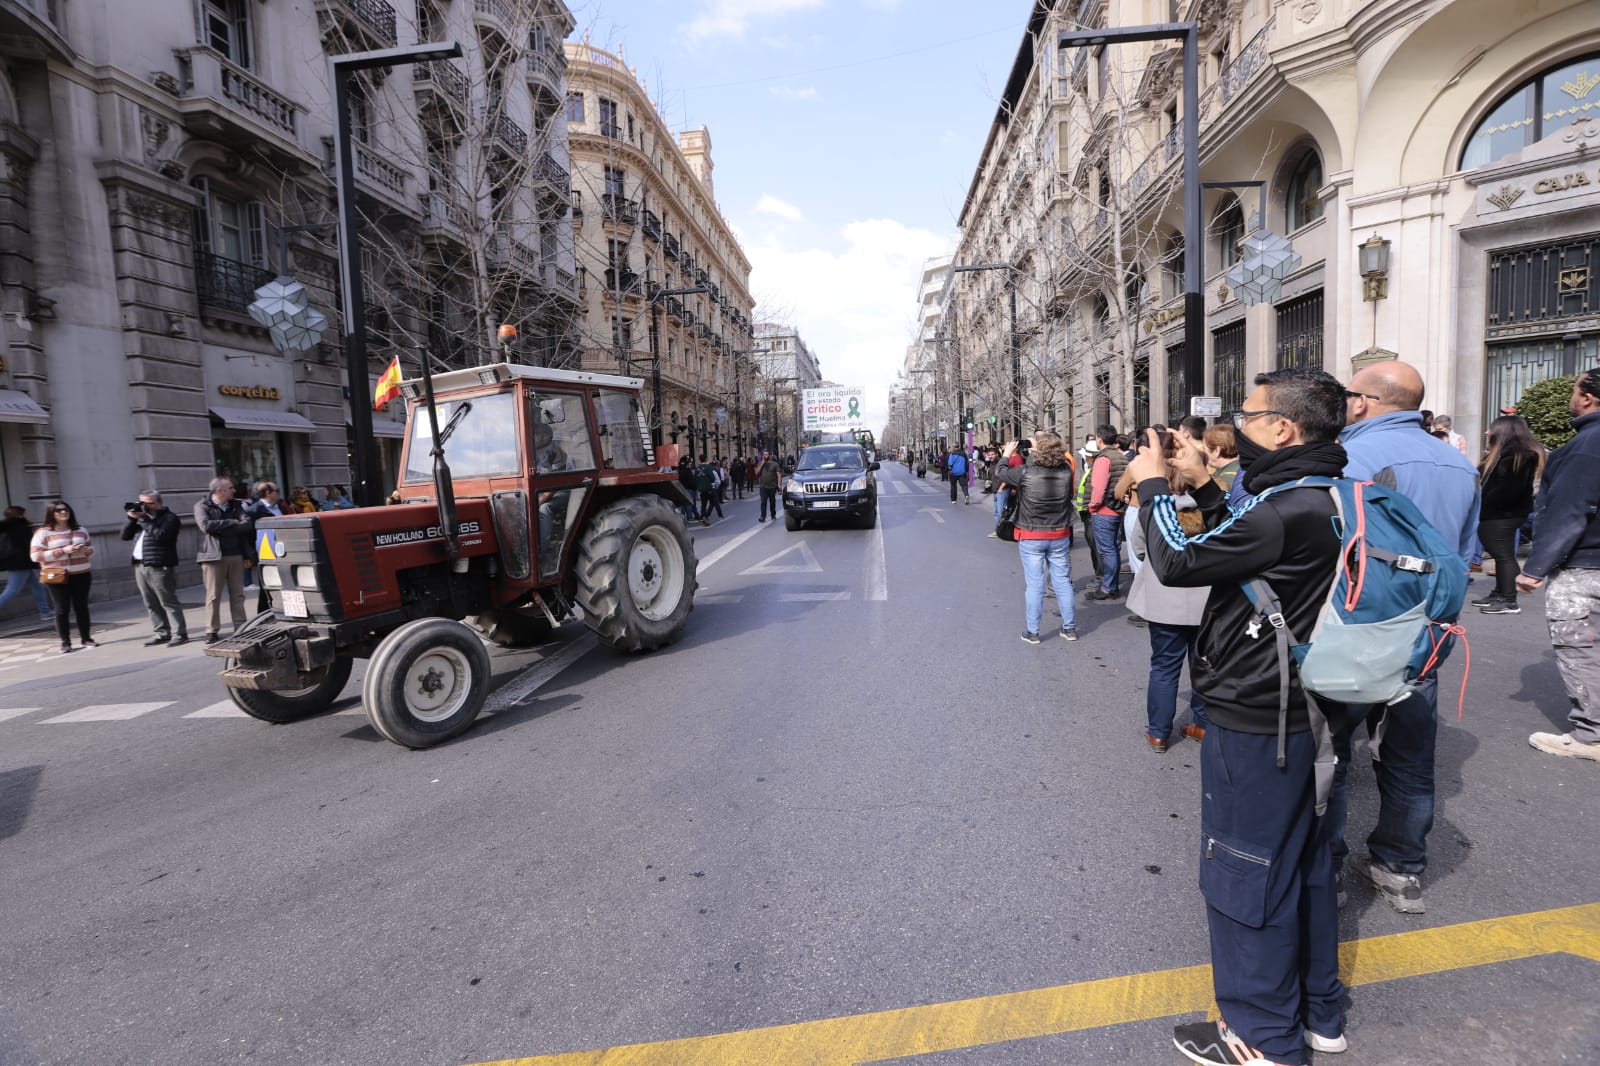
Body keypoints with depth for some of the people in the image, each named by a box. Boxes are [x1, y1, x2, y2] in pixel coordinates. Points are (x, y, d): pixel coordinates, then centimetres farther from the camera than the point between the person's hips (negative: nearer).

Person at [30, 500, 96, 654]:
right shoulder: (43, 532, -3)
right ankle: (65, 642, 5)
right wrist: (62, 551, -17)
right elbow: (35, 556, -8)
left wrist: (84, 551, -8)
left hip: (81, 575, 3)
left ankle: (85, 638, 14)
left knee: (82, 607, 6)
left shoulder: (80, 530, 10)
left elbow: (92, 549, 17)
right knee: (62, 610, 0)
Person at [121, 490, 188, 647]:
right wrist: (132, 518, 3)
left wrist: (143, 519, -13)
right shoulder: (141, 517, 20)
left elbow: (159, 535, -19)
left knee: (168, 602, -8)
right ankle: (162, 633, 13)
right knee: (151, 604, 8)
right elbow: (125, 535, 16)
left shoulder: (169, 518, -3)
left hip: (160, 567, -8)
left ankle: (179, 633, -7)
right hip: (140, 566, 8)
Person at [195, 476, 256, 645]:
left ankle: (240, 628, 12)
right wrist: (232, 522, -9)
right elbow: (206, 525, -17)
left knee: (237, 594, 7)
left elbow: (248, 524, -4)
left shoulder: (236, 505, 12)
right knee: (213, 596, -1)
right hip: (213, 557, -4)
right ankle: (212, 631, 5)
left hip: (236, 556, 4)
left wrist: (220, 528, -12)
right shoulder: (202, 506, 1)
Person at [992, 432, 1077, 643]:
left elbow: (1000, 472, 0)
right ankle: (1070, 628, 22)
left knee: (1034, 584, 4)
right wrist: (1043, 446, 18)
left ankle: (1032, 632, 11)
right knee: (1063, 582, 12)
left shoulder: (1026, 473, -18)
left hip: (1031, 537, -3)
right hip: (1060, 536, 3)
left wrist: (1007, 453, 17)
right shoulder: (1066, 471, -10)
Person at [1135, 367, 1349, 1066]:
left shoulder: (1288, 508, -26)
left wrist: (1152, 486, -8)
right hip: (1301, 713, 10)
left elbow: (1176, 562, -22)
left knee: (1246, 874, 7)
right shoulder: (1321, 496, 5)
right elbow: (1246, 543, 15)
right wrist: (1201, 486, 10)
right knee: (1302, 862, 22)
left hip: (1252, 724, -10)